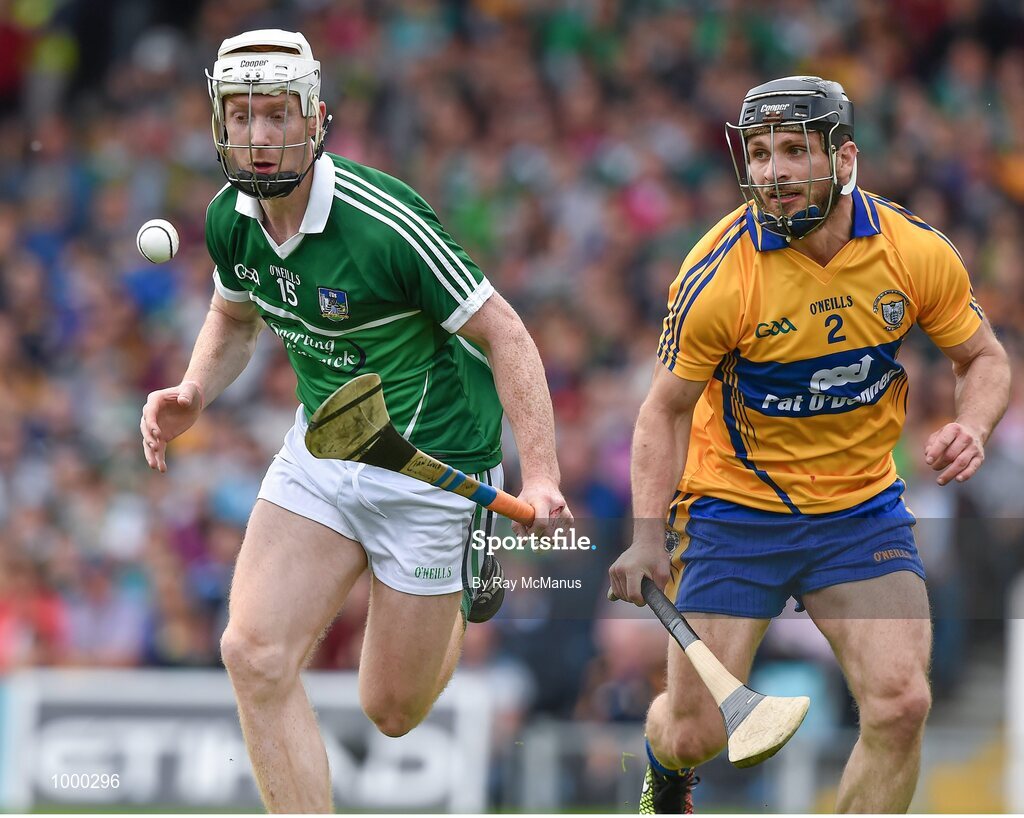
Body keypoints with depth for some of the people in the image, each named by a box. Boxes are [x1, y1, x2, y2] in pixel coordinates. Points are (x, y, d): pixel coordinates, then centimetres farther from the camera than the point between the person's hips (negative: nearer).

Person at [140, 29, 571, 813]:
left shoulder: (385, 223, -26)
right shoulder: (230, 218, -6)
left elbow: (505, 336, -20)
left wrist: (540, 476, -29)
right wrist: (192, 396, -4)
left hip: (430, 467, -5)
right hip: (321, 449, 5)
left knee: (391, 712, 6)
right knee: (256, 655, -16)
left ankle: (466, 595, 38)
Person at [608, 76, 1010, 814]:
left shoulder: (917, 252, -11)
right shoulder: (717, 275, -18)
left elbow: (984, 359, 4)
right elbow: (667, 408, -7)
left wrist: (972, 427, -18)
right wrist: (648, 534, -18)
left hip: (862, 510, 2)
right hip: (733, 509, -2)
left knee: (900, 705, -17)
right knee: (697, 732, 1)